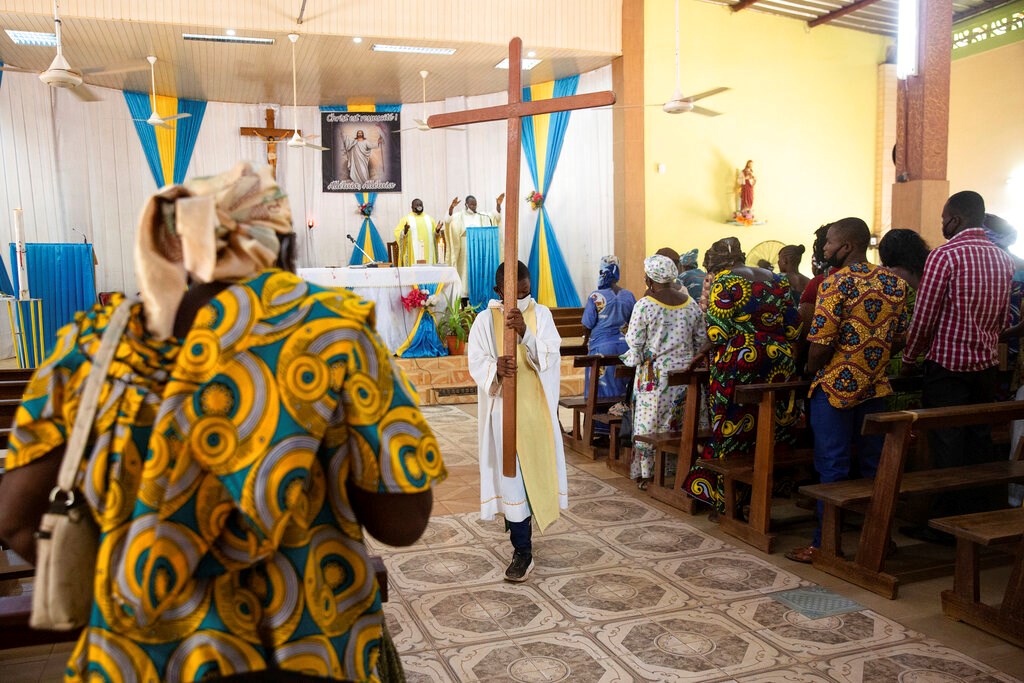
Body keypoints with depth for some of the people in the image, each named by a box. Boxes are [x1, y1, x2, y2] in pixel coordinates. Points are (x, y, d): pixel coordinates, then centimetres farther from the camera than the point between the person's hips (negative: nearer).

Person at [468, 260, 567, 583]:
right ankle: (522, 551, 5)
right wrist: (496, 368, -31)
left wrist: (525, 332, -31)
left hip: (537, 406, 2)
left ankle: (520, 528, 38)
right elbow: (476, 362, -8)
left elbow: (549, 356, -13)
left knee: (535, 468, 13)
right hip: (503, 408, -2)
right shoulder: (486, 320, -4)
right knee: (511, 474, -2)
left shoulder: (541, 314, -2)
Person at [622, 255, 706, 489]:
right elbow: (701, 340, 9)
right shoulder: (691, 303, 2)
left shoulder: (644, 305, -12)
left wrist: (634, 360, 9)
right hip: (685, 372, 4)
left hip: (654, 374, -4)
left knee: (649, 424, 6)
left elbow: (635, 343, -10)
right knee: (678, 425, 12)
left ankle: (646, 474, 12)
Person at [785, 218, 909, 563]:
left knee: (833, 469, 0)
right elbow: (898, 335, 11)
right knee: (873, 465, 15)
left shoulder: (836, 283, -15)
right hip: (876, 386, 6)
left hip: (836, 387, -6)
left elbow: (821, 344, -18)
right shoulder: (894, 283, 7)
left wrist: (811, 369, 0)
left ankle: (825, 544, 7)